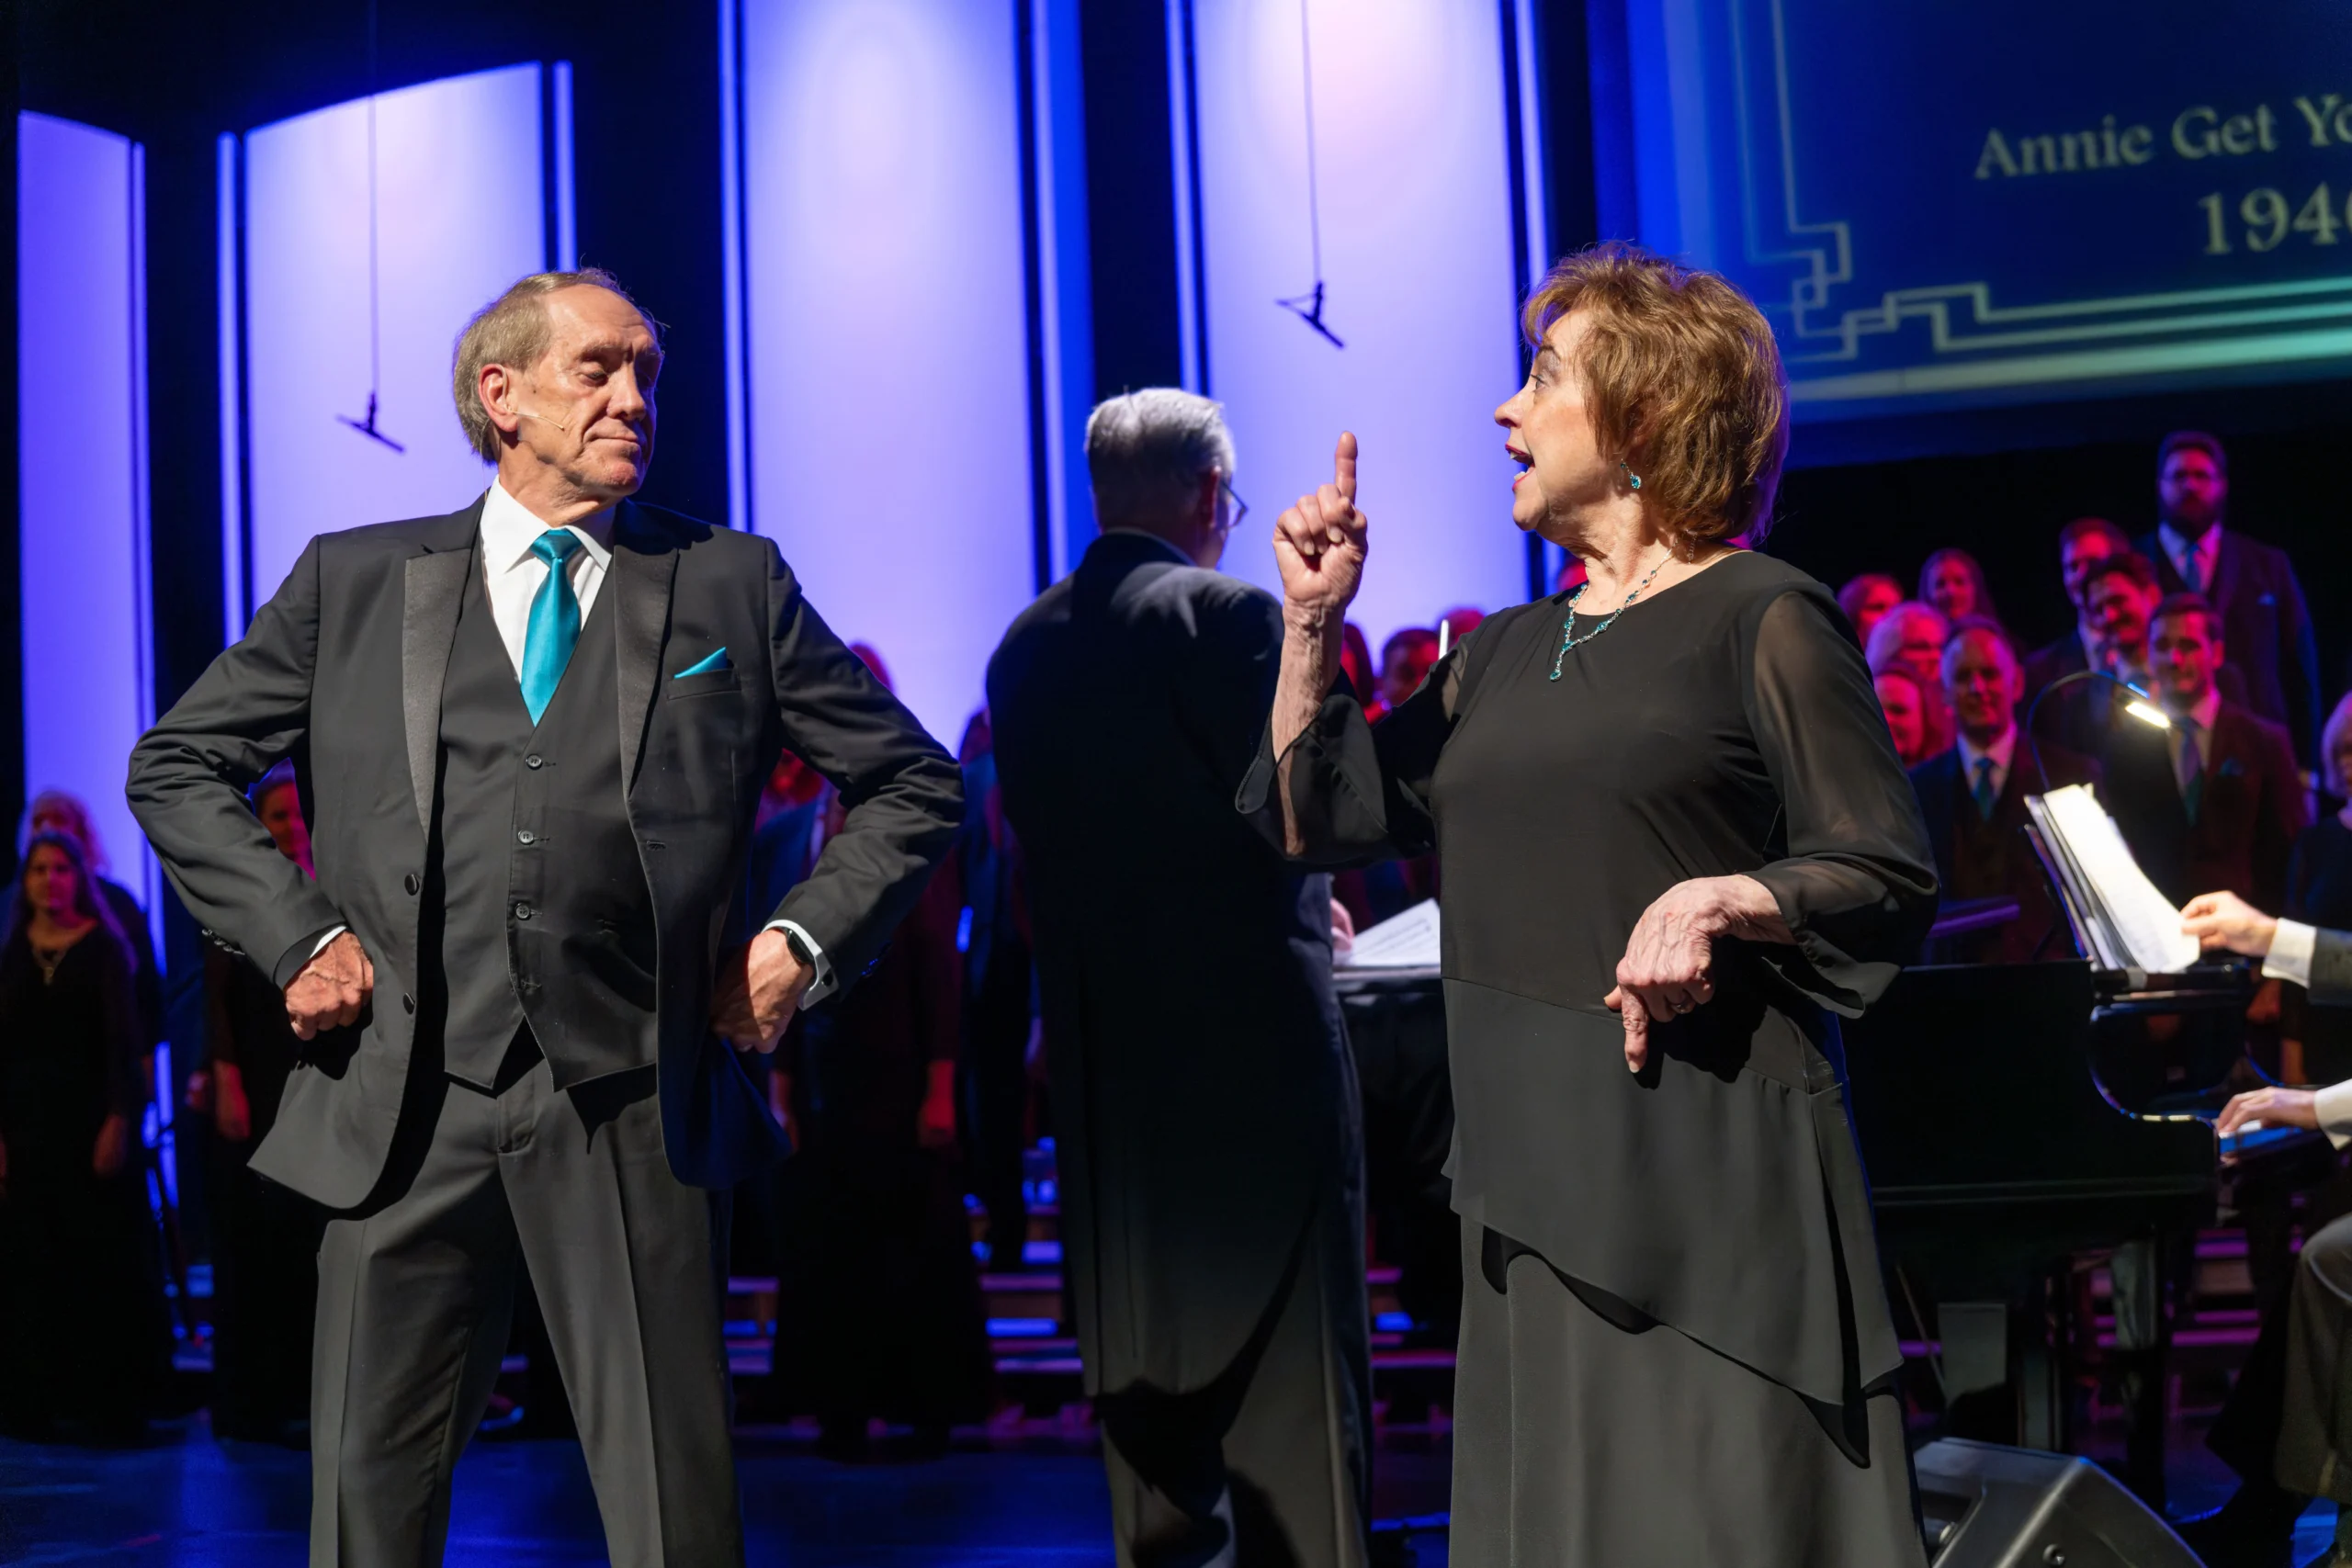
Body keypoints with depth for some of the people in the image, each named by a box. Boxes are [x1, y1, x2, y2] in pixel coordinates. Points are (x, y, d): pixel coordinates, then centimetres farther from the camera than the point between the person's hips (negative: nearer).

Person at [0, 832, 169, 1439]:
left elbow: (123, 1039, -7)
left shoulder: (103, 947, -2)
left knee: (105, 1259, -1)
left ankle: (114, 1401, 4)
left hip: (93, 1114, -3)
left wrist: (118, 1119, -16)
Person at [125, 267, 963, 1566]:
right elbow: (177, 766, 15)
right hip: (406, 1110, 1)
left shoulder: (734, 585, 8)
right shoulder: (354, 581, 10)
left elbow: (913, 784, 13)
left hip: (631, 1117, -1)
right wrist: (295, 934, 3)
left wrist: (802, 940, 1)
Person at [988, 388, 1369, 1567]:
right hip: (1252, 1029, -6)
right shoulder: (1227, 616, -13)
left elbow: (1045, 834, 10)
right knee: (1289, 1342, 3)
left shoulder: (1025, 645, 7)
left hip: (1102, 1047, 7)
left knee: (1137, 1347, 16)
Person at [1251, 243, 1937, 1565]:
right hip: (1540, 1182, 7)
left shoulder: (1763, 618, -4)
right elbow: (1320, 820, 17)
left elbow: (1894, 880, -8)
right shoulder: (1506, 656, 16)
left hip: (1712, 1167, -7)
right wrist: (1312, 623, 8)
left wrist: (1725, 898, -24)